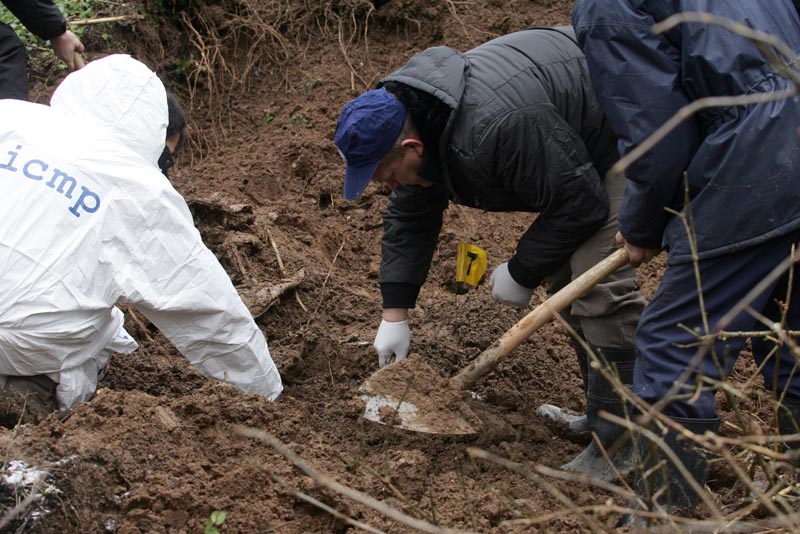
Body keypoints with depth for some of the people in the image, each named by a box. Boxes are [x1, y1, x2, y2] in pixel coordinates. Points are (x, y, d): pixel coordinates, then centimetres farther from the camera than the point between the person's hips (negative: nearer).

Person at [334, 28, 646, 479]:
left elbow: (580, 203, -29)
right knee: (565, 276, 10)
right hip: (573, 148, 10)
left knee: (597, 281, -19)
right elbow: (409, 219, 4)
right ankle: (602, 412, 20)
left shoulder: (495, 127, -39)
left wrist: (522, 273, -16)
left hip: (624, 136, -10)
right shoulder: (412, 119, -8)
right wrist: (395, 315, 3)